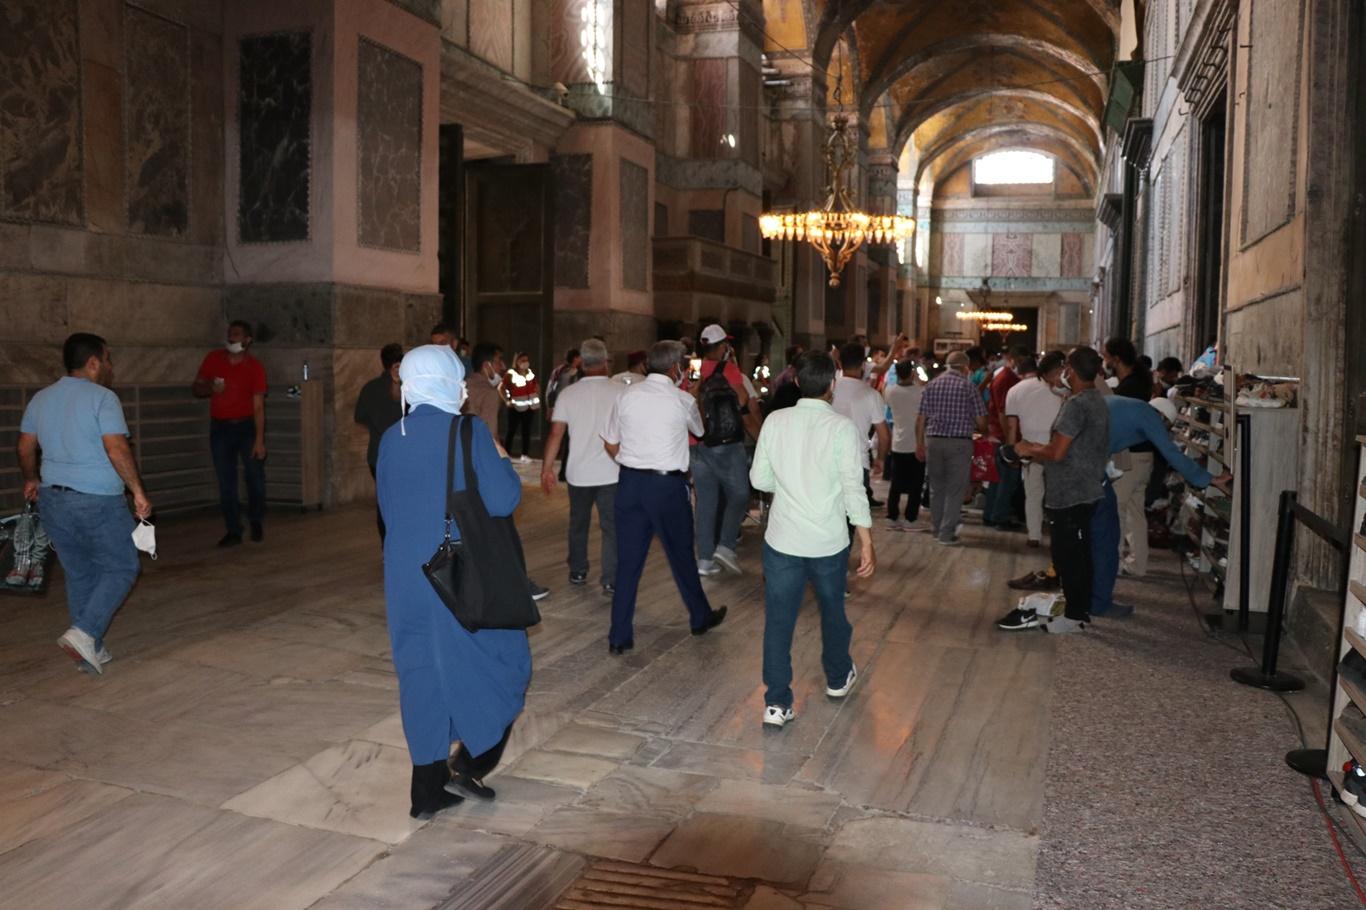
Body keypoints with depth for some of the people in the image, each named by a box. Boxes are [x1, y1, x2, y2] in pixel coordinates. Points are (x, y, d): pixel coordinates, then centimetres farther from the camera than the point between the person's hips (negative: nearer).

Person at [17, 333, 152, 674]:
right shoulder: (102, 398, -11)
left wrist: (31, 480, 35)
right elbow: (117, 449, -20)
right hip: (98, 501, -7)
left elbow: (25, 448, 19)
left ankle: (92, 650, 19)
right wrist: (138, 491, -14)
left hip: (53, 499, 7)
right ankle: (84, 634, -10)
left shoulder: (40, 399, 11)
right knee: (121, 568, 5)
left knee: (79, 575, 15)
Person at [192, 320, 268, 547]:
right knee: (226, 482, 3)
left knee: (255, 476, -1)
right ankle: (234, 531, 9)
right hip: (220, 428, 2)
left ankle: (256, 523, 21)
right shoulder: (214, 359, 0)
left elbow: (258, 405, -11)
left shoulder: (255, 367, -7)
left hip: (246, 426, -2)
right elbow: (196, 389, 8)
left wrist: (259, 440, -16)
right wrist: (210, 389, -16)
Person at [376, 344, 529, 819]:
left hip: (406, 575, 5)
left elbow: (388, 508, 13)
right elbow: (502, 501, -15)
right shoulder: (469, 433, -13)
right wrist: (502, 461, 2)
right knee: (499, 666, 13)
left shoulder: (391, 438, 4)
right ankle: (469, 764, 7)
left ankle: (428, 790, 19)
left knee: (423, 675, 13)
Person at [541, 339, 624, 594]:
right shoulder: (621, 391, -6)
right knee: (611, 526, 3)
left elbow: (556, 433, -3)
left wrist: (547, 467, 4)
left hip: (579, 472, 3)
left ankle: (577, 572, 30)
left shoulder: (568, 394, -1)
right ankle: (611, 581, 0)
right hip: (612, 471, -2)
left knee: (578, 523, 20)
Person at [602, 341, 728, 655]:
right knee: (681, 555, 15)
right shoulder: (682, 400, -6)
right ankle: (700, 618, 34)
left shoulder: (628, 394, 0)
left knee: (628, 561, 7)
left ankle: (619, 637, 11)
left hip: (630, 481, 3)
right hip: (667, 485, -3)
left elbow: (611, 445, 5)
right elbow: (699, 430, 15)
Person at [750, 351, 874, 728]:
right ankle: (838, 677, 43)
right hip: (828, 542, -1)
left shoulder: (776, 422, -4)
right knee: (833, 610, 21)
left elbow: (759, 479, 1)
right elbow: (853, 490, -13)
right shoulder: (842, 427, -11)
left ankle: (776, 703, 6)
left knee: (778, 620, 7)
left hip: (782, 539, 1)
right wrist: (867, 544, -7)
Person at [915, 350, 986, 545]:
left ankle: (936, 528, 25)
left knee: (936, 487, 15)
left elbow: (921, 418, 4)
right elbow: (981, 422, -4)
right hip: (959, 442, -4)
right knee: (955, 489, 2)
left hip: (933, 440, 4)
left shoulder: (932, 384, 5)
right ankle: (947, 533, 1)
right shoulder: (968, 386, -4)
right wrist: (979, 430, 18)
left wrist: (920, 444, 11)